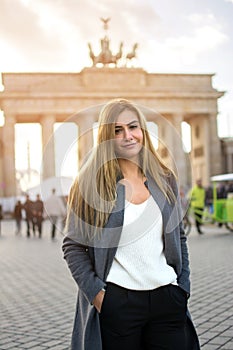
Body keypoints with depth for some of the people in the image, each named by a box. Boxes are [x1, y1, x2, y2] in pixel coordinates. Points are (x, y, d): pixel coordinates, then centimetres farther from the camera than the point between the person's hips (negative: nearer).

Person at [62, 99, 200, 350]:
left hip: (168, 300, 4)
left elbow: (178, 238, 15)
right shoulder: (91, 181, -3)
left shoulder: (165, 180, 9)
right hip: (116, 302, -3)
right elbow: (73, 245, -2)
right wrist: (95, 292, -10)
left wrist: (183, 287, 8)